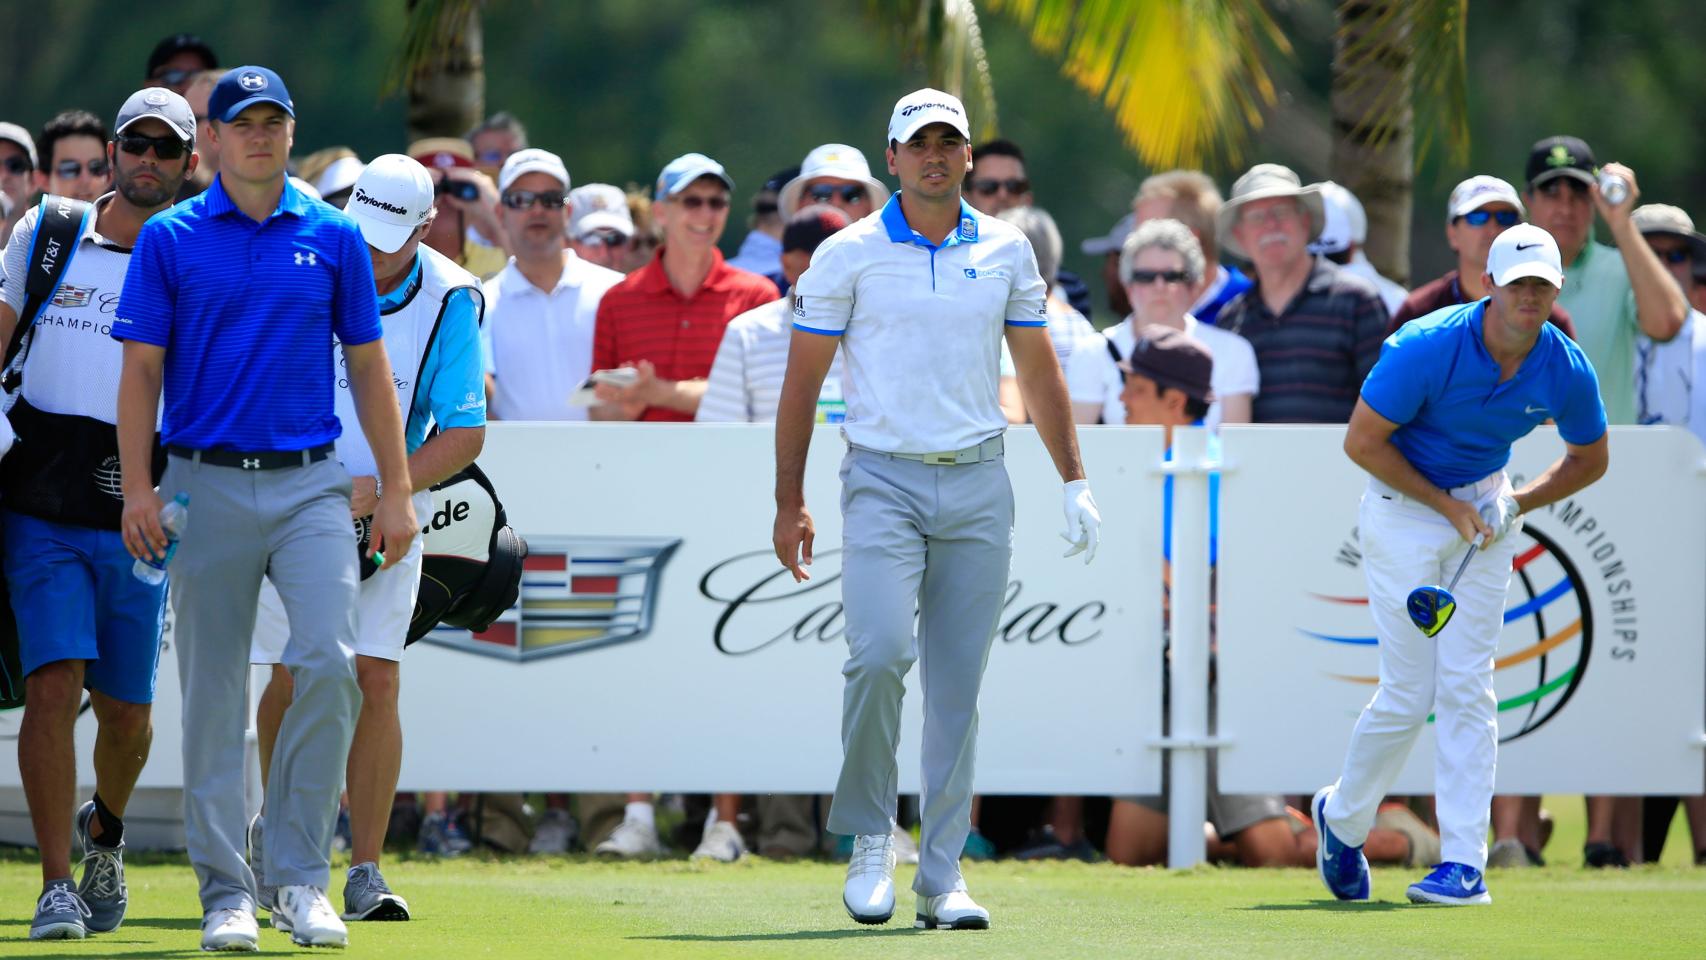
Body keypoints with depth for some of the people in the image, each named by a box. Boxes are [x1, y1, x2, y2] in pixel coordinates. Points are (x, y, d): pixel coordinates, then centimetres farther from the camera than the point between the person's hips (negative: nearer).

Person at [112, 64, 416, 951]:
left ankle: (301, 876, -6)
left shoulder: (333, 238, 8)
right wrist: (137, 491, -8)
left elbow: (369, 370, 11)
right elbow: (141, 372, 2)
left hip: (310, 485, 1)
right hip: (207, 486, -1)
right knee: (212, 695, 1)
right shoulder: (170, 239, 4)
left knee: (329, 663, -15)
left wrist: (397, 492, 6)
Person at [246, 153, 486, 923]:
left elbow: (465, 434, -9)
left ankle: (366, 872, -4)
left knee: (375, 681, -10)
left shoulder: (451, 302, -11)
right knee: (292, 679, -4)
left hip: (386, 513, 0)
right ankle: (275, 830, 21)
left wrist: (382, 488, -22)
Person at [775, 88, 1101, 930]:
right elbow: (802, 381, 4)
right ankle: (869, 838, -2)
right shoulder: (847, 255, 1)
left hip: (977, 484, 3)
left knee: (958, 684, 1)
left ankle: (942, 877, 6)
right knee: (880, 653, -20)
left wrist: (1074, 483, 12)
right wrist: (788, 505, 0)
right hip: (884, 481, -3)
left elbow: (1039, 372, 17)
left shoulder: (1006, 252, 9)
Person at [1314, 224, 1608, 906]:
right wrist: (1447, 506, -15)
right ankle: (1341, 817, 20)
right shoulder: (1426, 348, -24)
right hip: (1404, 508, -3)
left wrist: (1517, 504, -5)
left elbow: (1589, 459, 8)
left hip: (1484, 506, 3)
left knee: (1467, 686, -4)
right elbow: (1362, 441, -16)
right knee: (1410, 693, -5)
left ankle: (1464, 863, -5)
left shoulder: (1566, 370, -11)